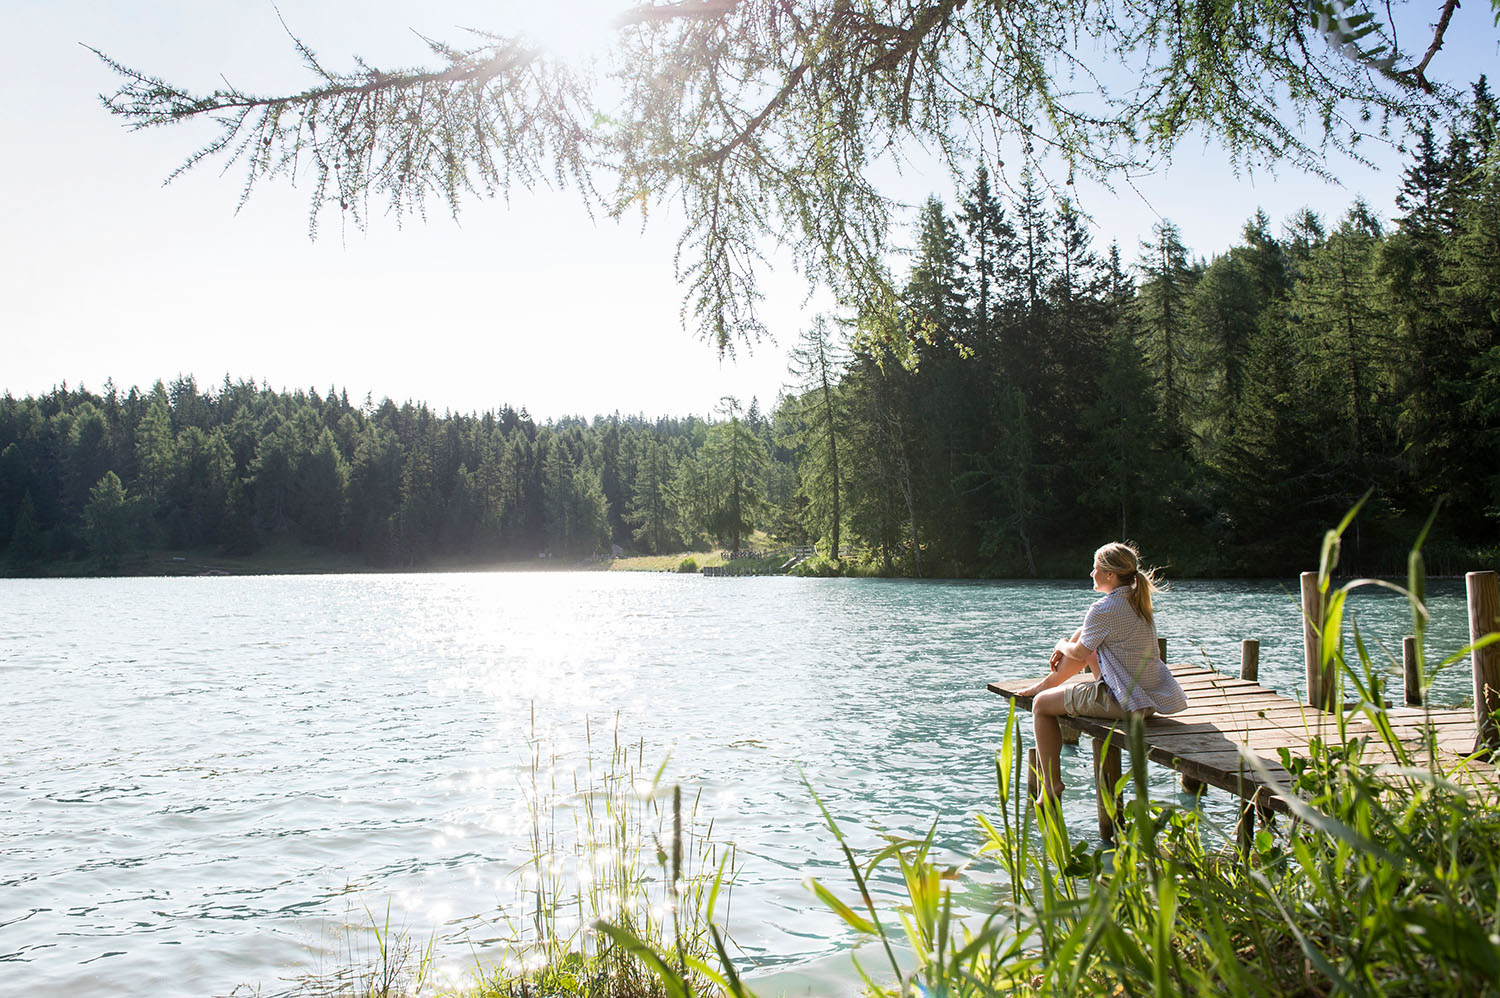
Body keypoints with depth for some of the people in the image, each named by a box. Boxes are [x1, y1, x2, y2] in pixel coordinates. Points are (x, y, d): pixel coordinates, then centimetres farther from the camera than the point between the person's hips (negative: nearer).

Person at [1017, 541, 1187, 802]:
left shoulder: (1104, 609, -19)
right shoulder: (1138, 601, 8)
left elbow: (1079, 654, -7)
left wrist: (1062, 646, 13)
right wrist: (1067, 647, 20)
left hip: (1124, 702, -9)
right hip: (1152, 696, 9)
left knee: (1041, 705, 3)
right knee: (1091, 645, 25)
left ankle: (1052, 787, 9)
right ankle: (1050, 681, 45)